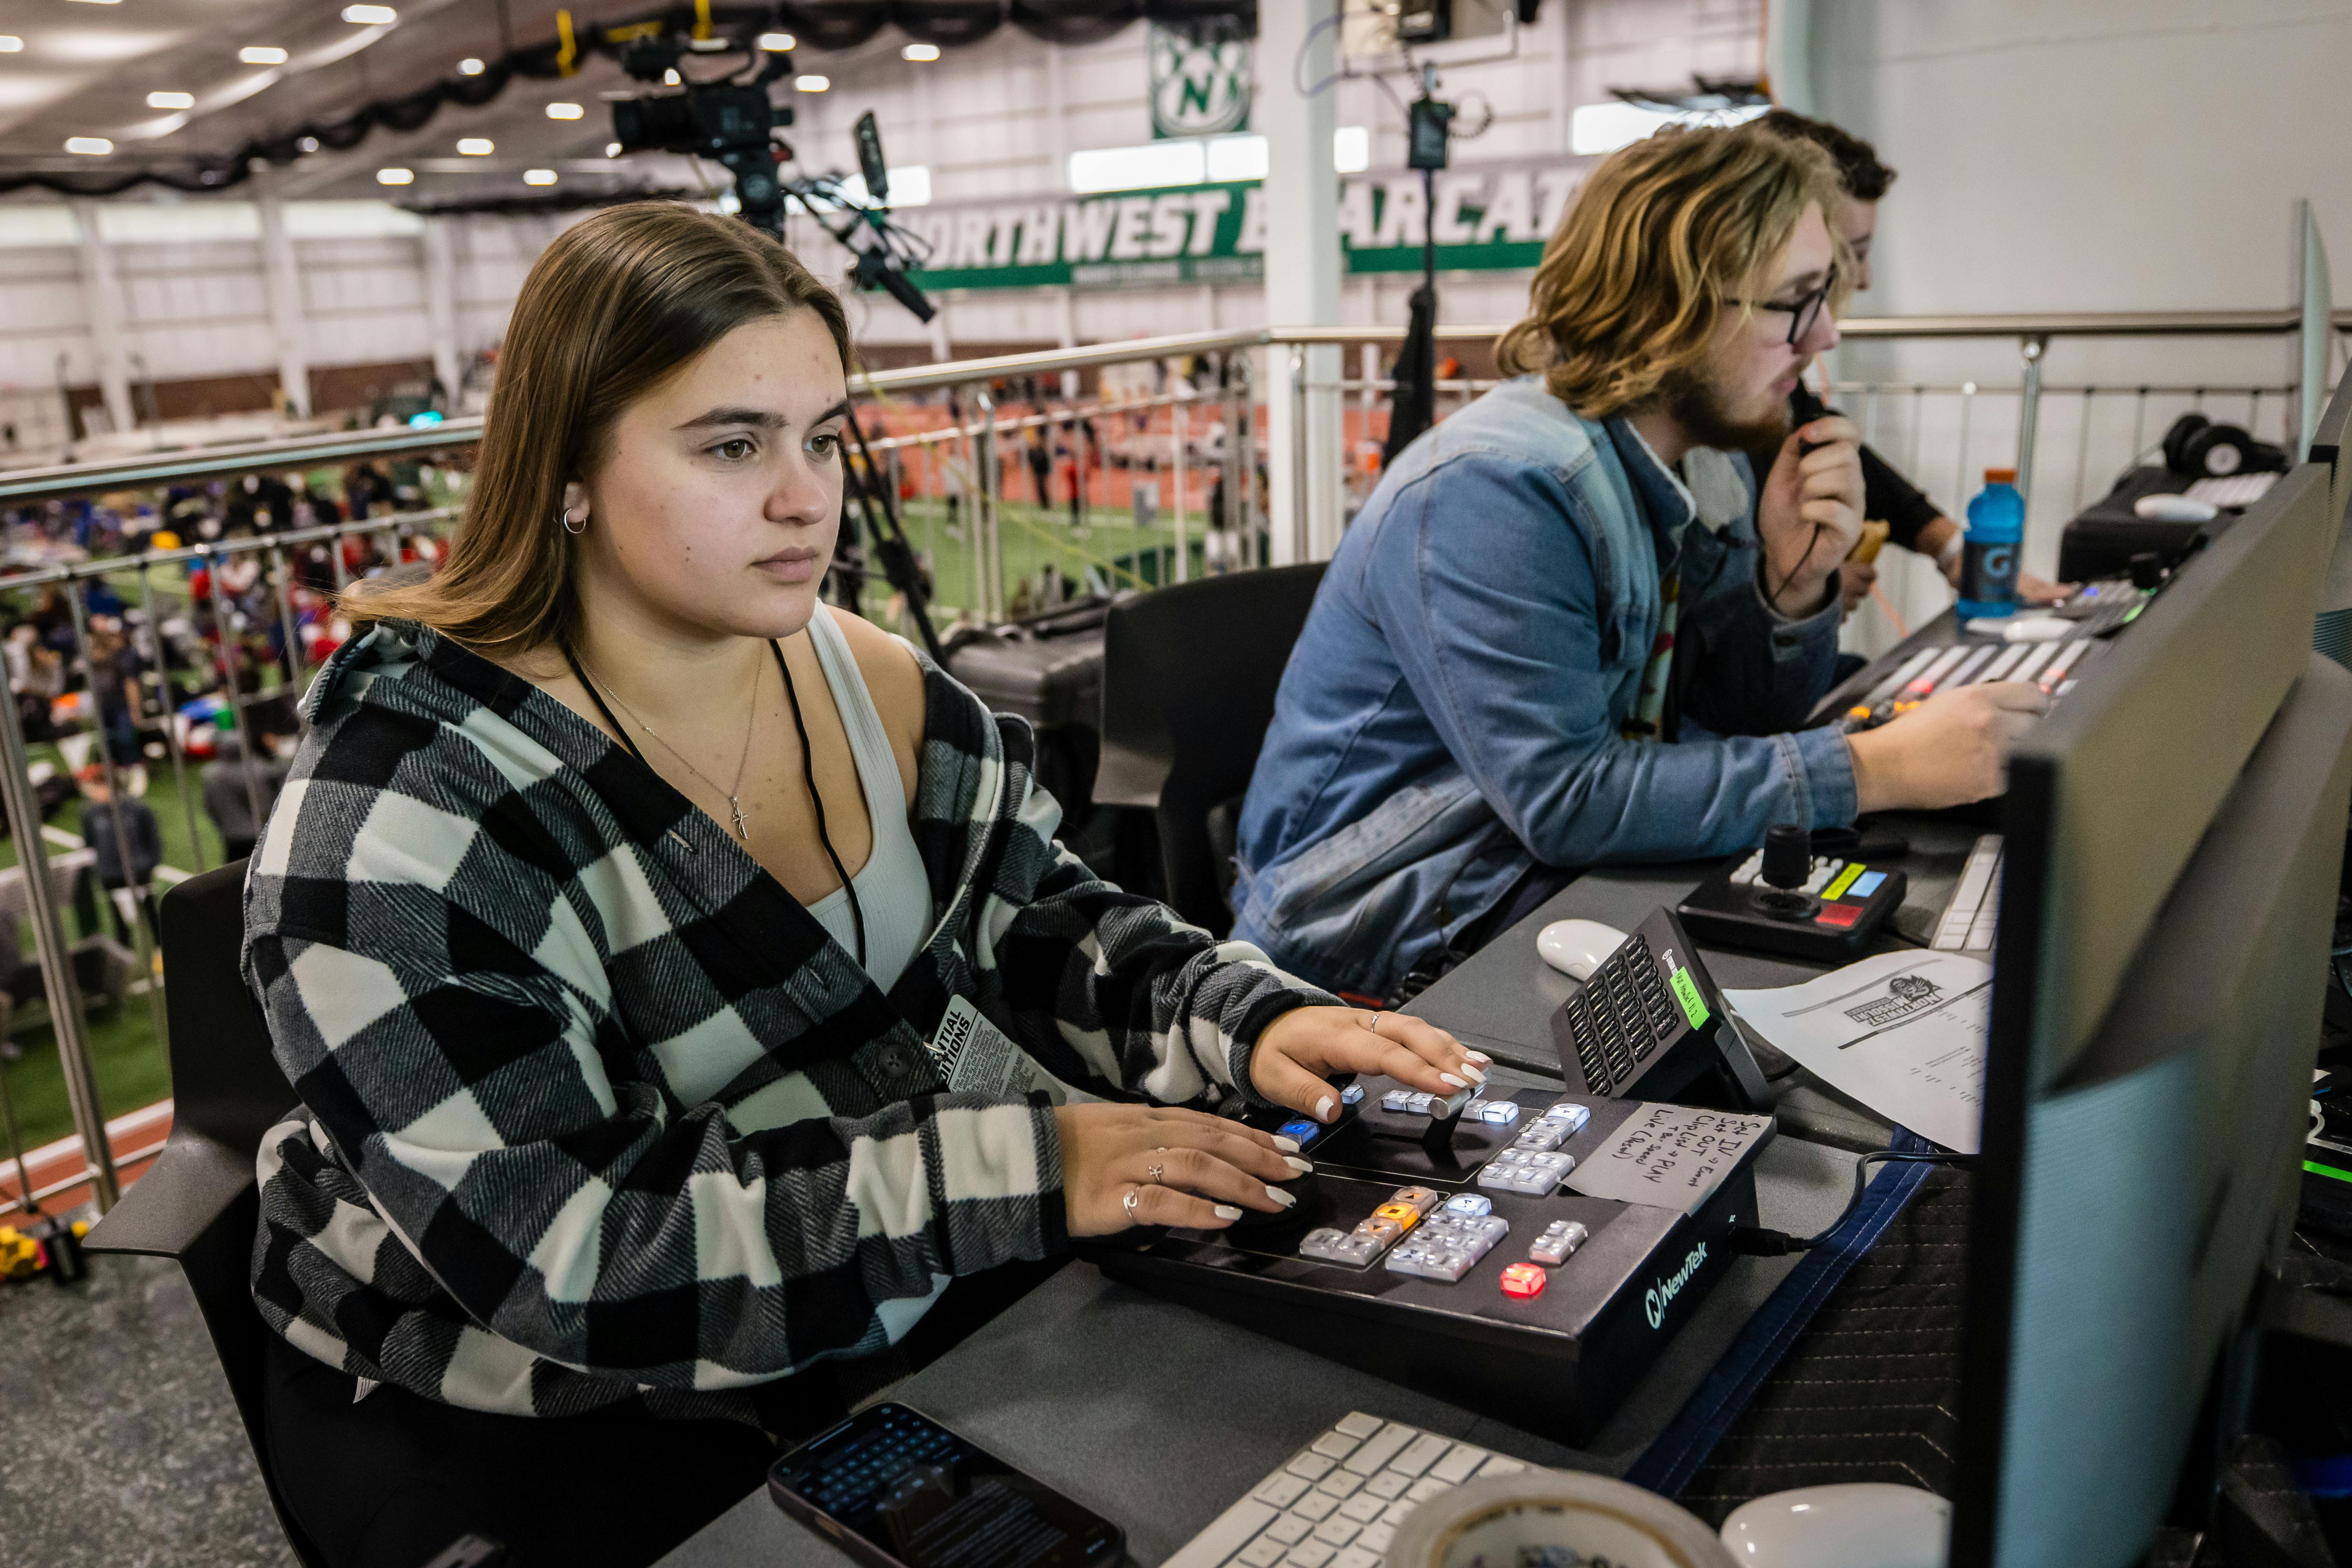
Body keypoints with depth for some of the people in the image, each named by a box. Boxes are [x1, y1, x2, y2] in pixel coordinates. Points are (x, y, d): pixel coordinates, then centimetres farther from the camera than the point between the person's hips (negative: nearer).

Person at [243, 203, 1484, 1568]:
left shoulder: (871, 687, -4)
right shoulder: (408, 806, -23)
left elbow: (1052, 926, 2)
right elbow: (566, 1258, -27)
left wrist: (1250, 1021, -18)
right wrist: (1012, 1174, -31)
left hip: (895, 1323, 6)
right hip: (542, 1433, -5)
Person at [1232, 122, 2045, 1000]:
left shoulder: (1709, 456, 3)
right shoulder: (1493, 493, -25)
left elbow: (1749, 719, 8)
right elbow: (1567, 800, -30)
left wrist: (1793, 582, -12)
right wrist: (1878, 770, -28)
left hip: (1562, 882, 8)